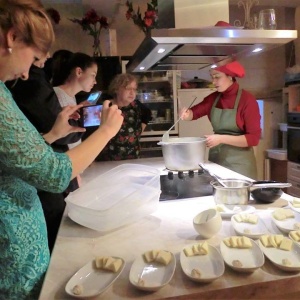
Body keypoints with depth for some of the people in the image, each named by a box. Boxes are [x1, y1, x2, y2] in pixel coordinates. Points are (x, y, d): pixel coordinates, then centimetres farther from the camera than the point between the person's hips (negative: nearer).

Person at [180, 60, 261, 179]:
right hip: (215, 158, 5)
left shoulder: (247, 99, -11)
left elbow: (253, 138, -14)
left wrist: (221, 139, -23)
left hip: (239, 162, -4)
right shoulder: (213, 98, 5)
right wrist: (186, 114, -15)